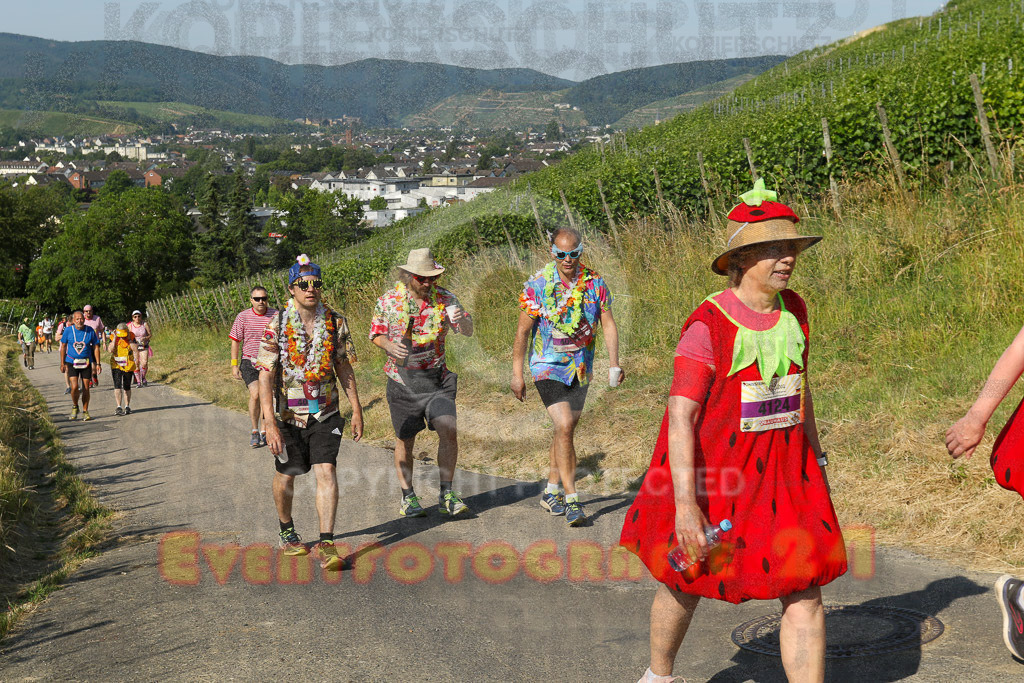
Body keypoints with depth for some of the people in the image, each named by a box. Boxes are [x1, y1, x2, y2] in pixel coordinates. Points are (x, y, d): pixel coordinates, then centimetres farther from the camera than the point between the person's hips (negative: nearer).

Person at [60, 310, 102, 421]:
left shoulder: (90, 331, -4)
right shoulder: (68, 330, -4)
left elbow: (96, 347, 3)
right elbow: (63, 347, 6)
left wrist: (97, 364, -1)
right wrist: (62, 363, 5)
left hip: (86, 363, 1)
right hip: (72, 362, -1)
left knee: (86, 388, 3)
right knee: (74, 387, -14)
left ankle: (85, 412, 17)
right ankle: (75, 406, 14)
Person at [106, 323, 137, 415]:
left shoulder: (131, 337, -5)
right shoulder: (113, 338, -6)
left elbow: (135, 348, -17)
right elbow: (110, 350, -20)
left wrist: (129, 339, -20)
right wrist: (115, 338, -22)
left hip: (128, 366, 1)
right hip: (116, 365, -1)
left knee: (127, 387, 10)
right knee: (117, 385, -13)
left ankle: (127, 407, 22)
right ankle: (118, 407, -14)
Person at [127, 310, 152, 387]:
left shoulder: (145, 324, -5)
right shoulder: (130, 325, -4)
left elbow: (150, 335, -1)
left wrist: (145, 338, -20)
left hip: (144, 346, -1)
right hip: (134, 346, 1)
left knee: (144, 363, -14)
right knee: (136, 364, -5)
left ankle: (143, 378, 12)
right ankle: (138, 382, 7)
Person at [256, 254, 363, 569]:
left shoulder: (335, 322, -1)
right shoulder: (276, 325, -10)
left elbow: (344, 368, 9)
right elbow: (265, 376, -13)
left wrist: (357, 410, 7)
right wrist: (269, 423, -20)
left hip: (325, 413, 1)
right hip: (288, 414, -1)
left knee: (326, 471, -13)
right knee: (286, 475, 13)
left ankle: (326, 543, -13)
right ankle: (286, 530, 37)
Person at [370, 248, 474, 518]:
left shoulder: (444, 298, -2)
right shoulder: (388, 300, -3)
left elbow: (468, 331, -4)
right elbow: (376, 333, 6)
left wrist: (461, 319, -28)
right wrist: (389, 346, -16)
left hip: (436, 377, 1)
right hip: (402, 379, 0)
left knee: (449, 430, -14)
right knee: (405, 440, 6)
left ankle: (446, 495, -3)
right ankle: (408, 498, 21)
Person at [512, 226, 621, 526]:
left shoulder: (595, 283, -3)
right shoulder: (538, 285, -10)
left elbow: (608, 323, 1)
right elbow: (523, 331, -4)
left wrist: (614, 363, -11)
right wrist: (517, 373, -4)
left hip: (580, 368, 4)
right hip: (548, 366, -4)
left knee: (565, 429, 12)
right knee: (564, 426, -17)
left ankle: (551, 492, 27)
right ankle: (571, 500, -13)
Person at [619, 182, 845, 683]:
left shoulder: (793, 310, 1)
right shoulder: (708, 325, -19)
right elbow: (679, 416, -23)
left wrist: (816, 458, 19)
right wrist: (685, 504, -29)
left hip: (783, 472, 4)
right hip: (711, 472, -4)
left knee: (805, 594, -4)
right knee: (686, 585, 17)